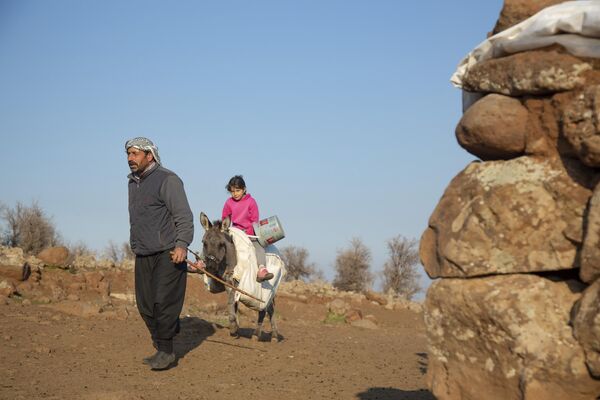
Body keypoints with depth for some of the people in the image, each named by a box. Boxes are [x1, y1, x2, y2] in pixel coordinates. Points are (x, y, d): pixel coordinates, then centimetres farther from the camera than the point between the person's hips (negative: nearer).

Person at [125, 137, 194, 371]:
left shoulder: (167, 180, -8)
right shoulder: (133, 183, 17)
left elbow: (184, 216, -14)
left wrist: (182, 244, -25)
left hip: (167, 254, -8)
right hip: (143, 255, 8)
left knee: (164, 302, -11)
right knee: (145, 305, 7)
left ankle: (166, 351, -2)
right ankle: (161, 348, 17)